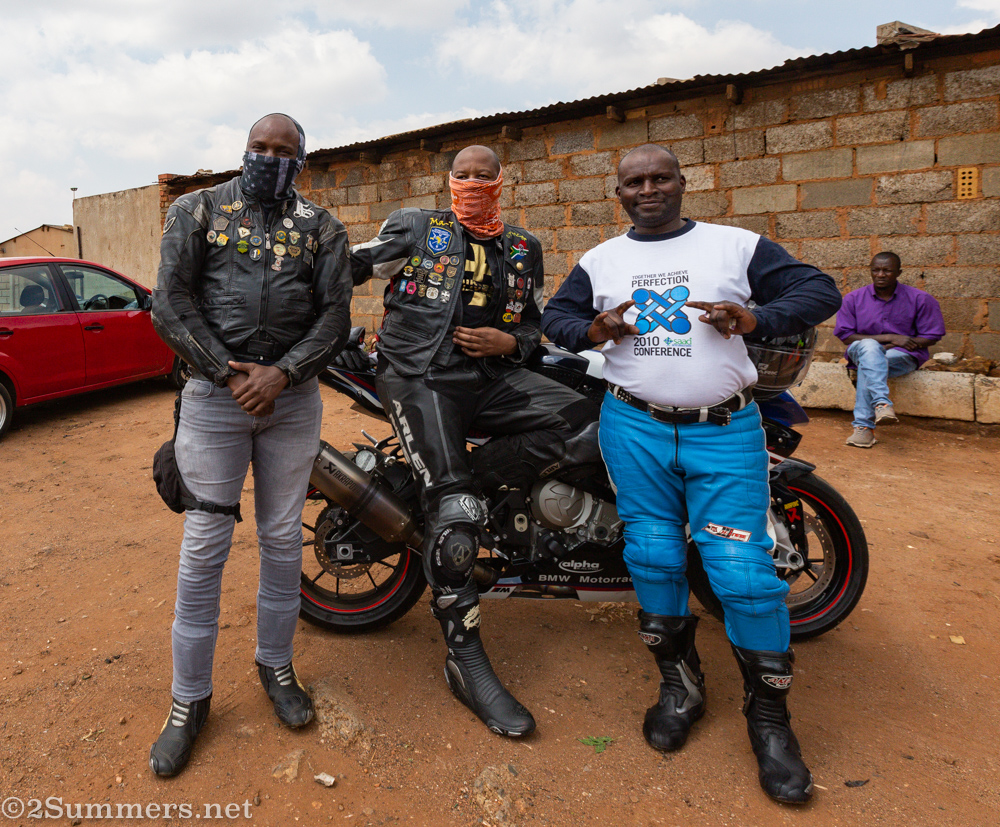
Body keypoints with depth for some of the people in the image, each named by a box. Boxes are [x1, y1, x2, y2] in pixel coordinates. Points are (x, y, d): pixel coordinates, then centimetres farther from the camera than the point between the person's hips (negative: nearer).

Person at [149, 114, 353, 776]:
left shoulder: (321, 227, 8)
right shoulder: (199, 210, 7)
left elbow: (335, 315, 0)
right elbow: (171, 305, -2)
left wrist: (281, 373, -14)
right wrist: (230, 375, -11)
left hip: (293, 398, 1)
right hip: (215, 395, -1)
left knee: (284, 539, 10)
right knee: (204, 548, 2)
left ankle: (277, 665, 30)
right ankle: (190, 699, 17)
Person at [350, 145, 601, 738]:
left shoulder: (524, 249, 19)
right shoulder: (415, 228, 10)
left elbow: (536, 323, 22)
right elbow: (349, 266, 14)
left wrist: (509, 342, 1)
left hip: (491, 377, 5)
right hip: (420, 377, -4)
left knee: (588, 427, -20)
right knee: (455, 515, -18)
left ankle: (471, 484, -12)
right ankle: (467, 665, -6)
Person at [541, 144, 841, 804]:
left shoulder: (737, 245, 5)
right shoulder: (599, 260, 13)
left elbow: (820, 290, 4)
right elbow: (555, 317, 16)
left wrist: (756, 318, -16)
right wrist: (591, 330, -7)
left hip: (725, 430, -2)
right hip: (635, 428, 3)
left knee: (742, 567, -6)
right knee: (654, 557, 5)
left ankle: (769, 714, 14)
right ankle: (681, 683, 27)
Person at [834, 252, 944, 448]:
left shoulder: (920, 299, 2)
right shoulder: (853, 298, 2)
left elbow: (931, 336, 1)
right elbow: (846, 336, -3)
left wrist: (888, 347, -12)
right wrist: (889, 338, -12)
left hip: (902, 356, -1)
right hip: (862, 351, 1)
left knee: (868, 366, -35)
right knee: (869, 346, -37)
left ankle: (863, 425, -40)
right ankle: (882, 403, -55)